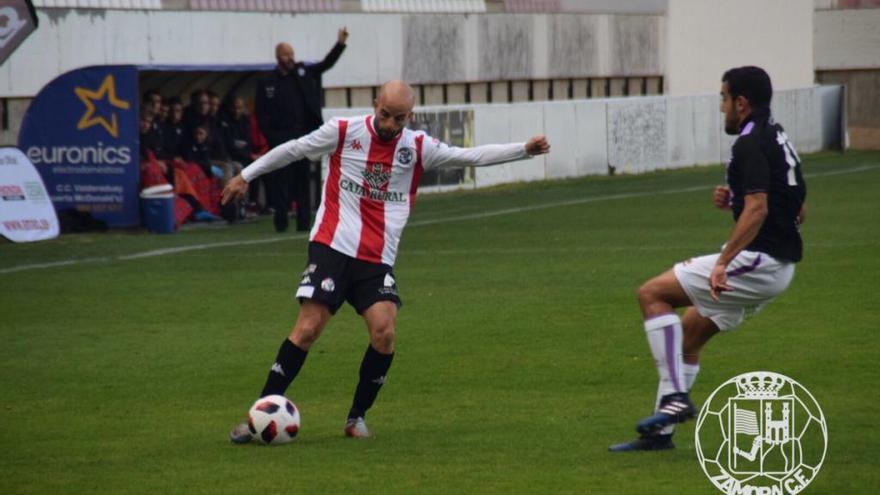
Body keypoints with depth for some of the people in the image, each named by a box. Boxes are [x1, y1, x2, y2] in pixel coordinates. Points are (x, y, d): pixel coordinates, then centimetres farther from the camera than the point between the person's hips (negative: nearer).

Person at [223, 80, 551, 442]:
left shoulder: (418, 148, 5)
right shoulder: (342, 133, -1)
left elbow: (472, 156, 3)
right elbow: (292, 150, 10)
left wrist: (524, 150, -7)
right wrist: (246, 176, 17)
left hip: (378, 260, 3)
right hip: (332, 247, -2)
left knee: (384, 333, -15)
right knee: (307, 329, -11)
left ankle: (357, 417, 3)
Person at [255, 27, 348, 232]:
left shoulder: (303, 73, 11)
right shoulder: (267, 84, 1)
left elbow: (326, 64, 6)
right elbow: (262, 115, -1)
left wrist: (340, 44, -9)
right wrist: (271, 137, -9)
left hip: (304, 135, 3)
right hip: (282, 136, -3)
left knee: (303, 179, 5)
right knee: (282, 179, -5)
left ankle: (304, 221, 8)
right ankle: (281, 221, -1)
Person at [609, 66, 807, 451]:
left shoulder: (750, 145, -13)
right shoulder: (778, 139, 18)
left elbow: (757, 209, -26)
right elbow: (798, 211, 24)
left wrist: (723, 263, -30)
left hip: (757, 260, -10)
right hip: (778, 267, 10)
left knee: (652, 294, -6)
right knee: (688, 333, 17)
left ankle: (675, 397, -13)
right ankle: (661, 431, 19)